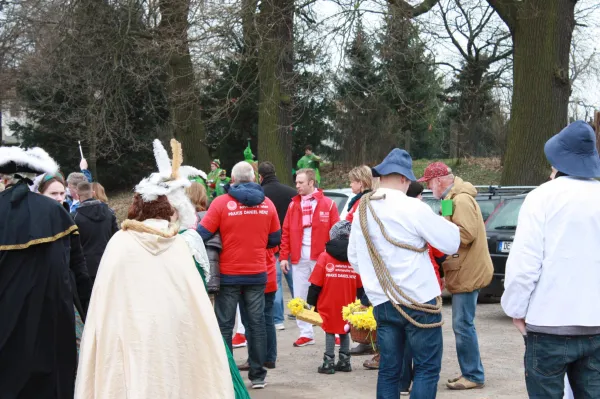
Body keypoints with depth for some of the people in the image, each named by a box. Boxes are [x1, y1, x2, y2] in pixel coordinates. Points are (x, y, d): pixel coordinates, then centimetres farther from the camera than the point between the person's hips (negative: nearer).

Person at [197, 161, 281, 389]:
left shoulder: (221, 203, -10)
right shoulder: (267, 204, 1)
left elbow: (202, 234, -11)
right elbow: (275, 239, 8)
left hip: (229, 275, -2)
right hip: (257, 274, 3)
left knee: (224, 326, 6)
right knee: (256, 324, 10)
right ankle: (257, 375, 14)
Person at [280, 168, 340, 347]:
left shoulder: (327, 204, -1)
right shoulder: (293, 205, 9)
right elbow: (286, 232, 7)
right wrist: (284, 256, 1)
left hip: (320, 256, -4)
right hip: (299, 257, 4)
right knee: (300, 298, 7)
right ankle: (306, 333, 15)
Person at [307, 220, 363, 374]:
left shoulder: (324, 257, -8)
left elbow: (315, 284, -6)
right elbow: (360, 286, 4)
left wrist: (311, 302, 3)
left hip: (328, 305, -2)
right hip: (347, 306, 2)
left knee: (330, 332, 4)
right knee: (344, 331, 15)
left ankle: (329, 362, 2)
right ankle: (345, 361, 17)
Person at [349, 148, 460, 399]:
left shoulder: (362, 211, 7)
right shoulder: (413, 208, -13)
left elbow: (354, 258, 14)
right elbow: (451, 243, -9)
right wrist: (444, 224, 11)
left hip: (382, 302, 6)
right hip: (418, 301, -6)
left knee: (389, 370, 11)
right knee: (427, 368, 2)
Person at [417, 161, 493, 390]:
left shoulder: (461, 200, -17)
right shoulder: (453, 198, 17)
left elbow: (467, 234, -26)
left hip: (468, 273, -11)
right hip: (465, 271, 11)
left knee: (463, 325, -7)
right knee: (463, 325, 14)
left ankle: (473, 375, -1)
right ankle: (470, 372, 21)